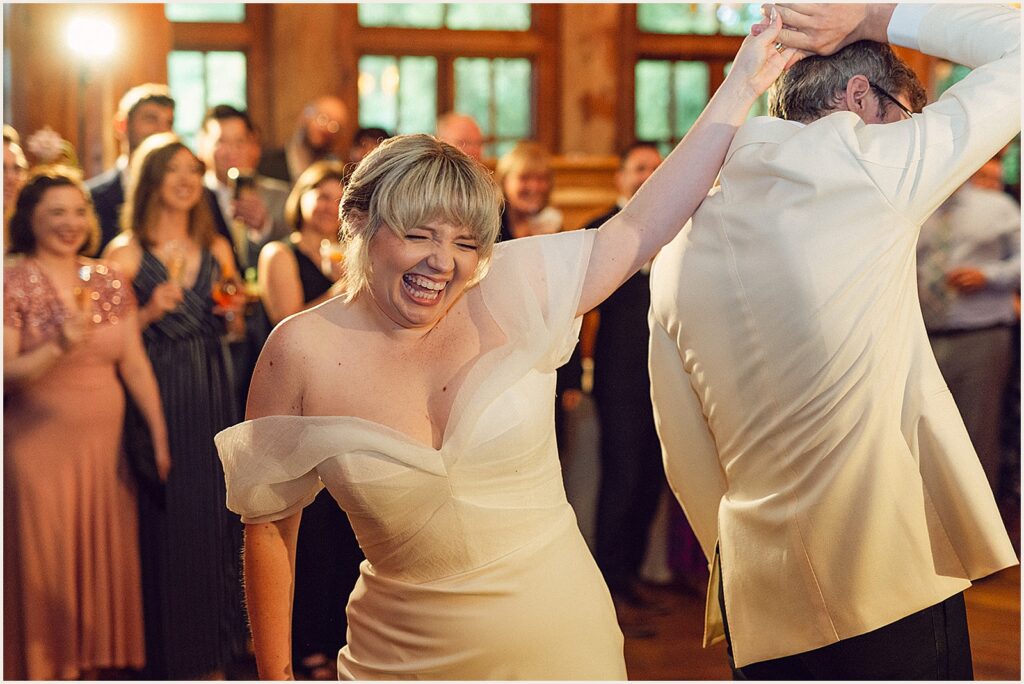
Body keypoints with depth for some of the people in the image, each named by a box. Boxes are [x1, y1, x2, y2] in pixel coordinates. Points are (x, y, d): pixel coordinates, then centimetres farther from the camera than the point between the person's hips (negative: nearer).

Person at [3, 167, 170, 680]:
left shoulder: (110, 281, 8)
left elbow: (135, 365, 9)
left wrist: (161, 435, 4)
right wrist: (56, 348, -24)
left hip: (105, 446, 4)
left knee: (106, 563, 6)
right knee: (46, 570, 1)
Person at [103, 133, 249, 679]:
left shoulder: (218, 249, 10)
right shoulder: (125, 253, -4)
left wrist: (234, 312, -1)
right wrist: (150, 312, -21)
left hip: (211, 394, 5)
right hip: (157, 395, -4)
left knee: (214, 512, 8)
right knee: (164, 518, -2)